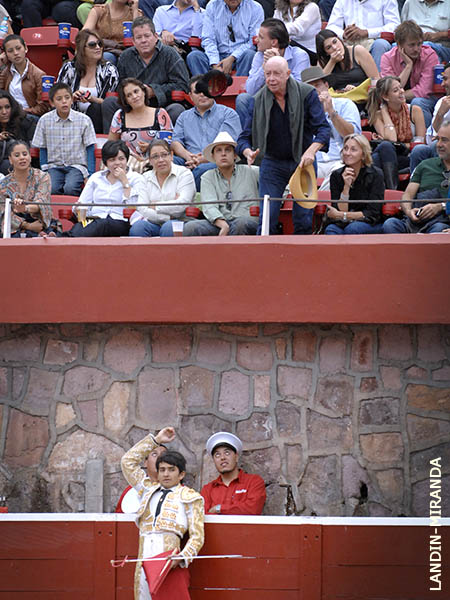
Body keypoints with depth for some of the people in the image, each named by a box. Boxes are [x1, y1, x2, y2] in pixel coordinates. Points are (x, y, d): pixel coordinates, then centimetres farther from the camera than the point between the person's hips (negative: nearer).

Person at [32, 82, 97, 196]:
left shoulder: (84, 120, -2)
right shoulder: (44, 120, 1)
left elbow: (90, 148, 3)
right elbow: (43, 149, 10)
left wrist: (90, 175, -4)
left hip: (76, 165, -1)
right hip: (54, 166, 1)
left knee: (70, 188, -31)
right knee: (51, 189, -29)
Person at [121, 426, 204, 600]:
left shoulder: (190, 497, 10)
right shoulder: (148, 490, 25)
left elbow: (197, 535, 1)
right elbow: (128, 461, 28)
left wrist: (182, 557, -17)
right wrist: (155, 440, 26)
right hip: (144, 559, 4)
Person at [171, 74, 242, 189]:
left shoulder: (228, 114, 14)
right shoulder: (184, 117, 28)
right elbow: (176, 142, 14)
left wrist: (204, 159, -16)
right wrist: (188, 156, -10)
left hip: (215, 162, -4)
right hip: (189, 162, 4)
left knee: (201, 169, -40)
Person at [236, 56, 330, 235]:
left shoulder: (307, 93, -8)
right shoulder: (258, 100, -3)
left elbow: (323, 128, -12)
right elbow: (245, 137, -2)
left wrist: (311, 151, -31)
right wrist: (248, 152, -26)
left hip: (302, 161, -1)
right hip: (272, 164, 1)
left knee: (304, 220, -1)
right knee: (267, 219, -8)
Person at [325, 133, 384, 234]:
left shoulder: (375, 174, -8)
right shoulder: (336, 176, 2)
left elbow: (373, 214, -11)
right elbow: (340, 210, -5)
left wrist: (341, 215, -17)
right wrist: (346, 187, -18)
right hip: (343, 224, 2)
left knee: (352, 228, -36)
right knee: (331, 229, -32)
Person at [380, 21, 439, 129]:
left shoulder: (429, 55, -15)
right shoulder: (387, 58, -10)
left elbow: (423, 91, -21)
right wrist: (408, 65, -21)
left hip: (428, 100, -2)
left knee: (417, 102, -35)